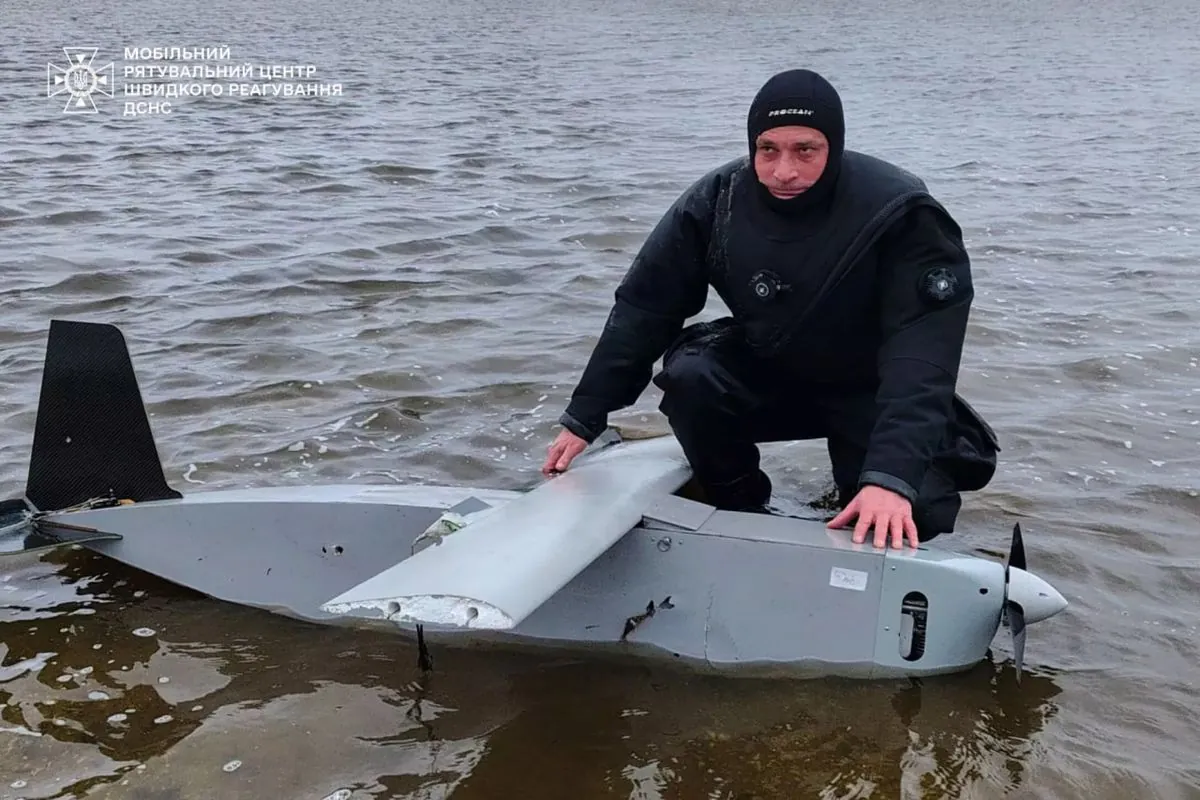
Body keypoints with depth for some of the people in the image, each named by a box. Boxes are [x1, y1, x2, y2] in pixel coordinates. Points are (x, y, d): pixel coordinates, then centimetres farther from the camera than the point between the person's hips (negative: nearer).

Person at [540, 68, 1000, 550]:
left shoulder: (899, 216, -28)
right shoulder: (717, 202, -17)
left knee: (907, 520, -22)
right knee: (690, 379, -26)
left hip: (874, 392, -2)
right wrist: (584, 418, -13)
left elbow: (921, 355, -35)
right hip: (766, 373, 3)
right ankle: (740, 513, -1)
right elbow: (644, 307, -10)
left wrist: (892, 477, -48)